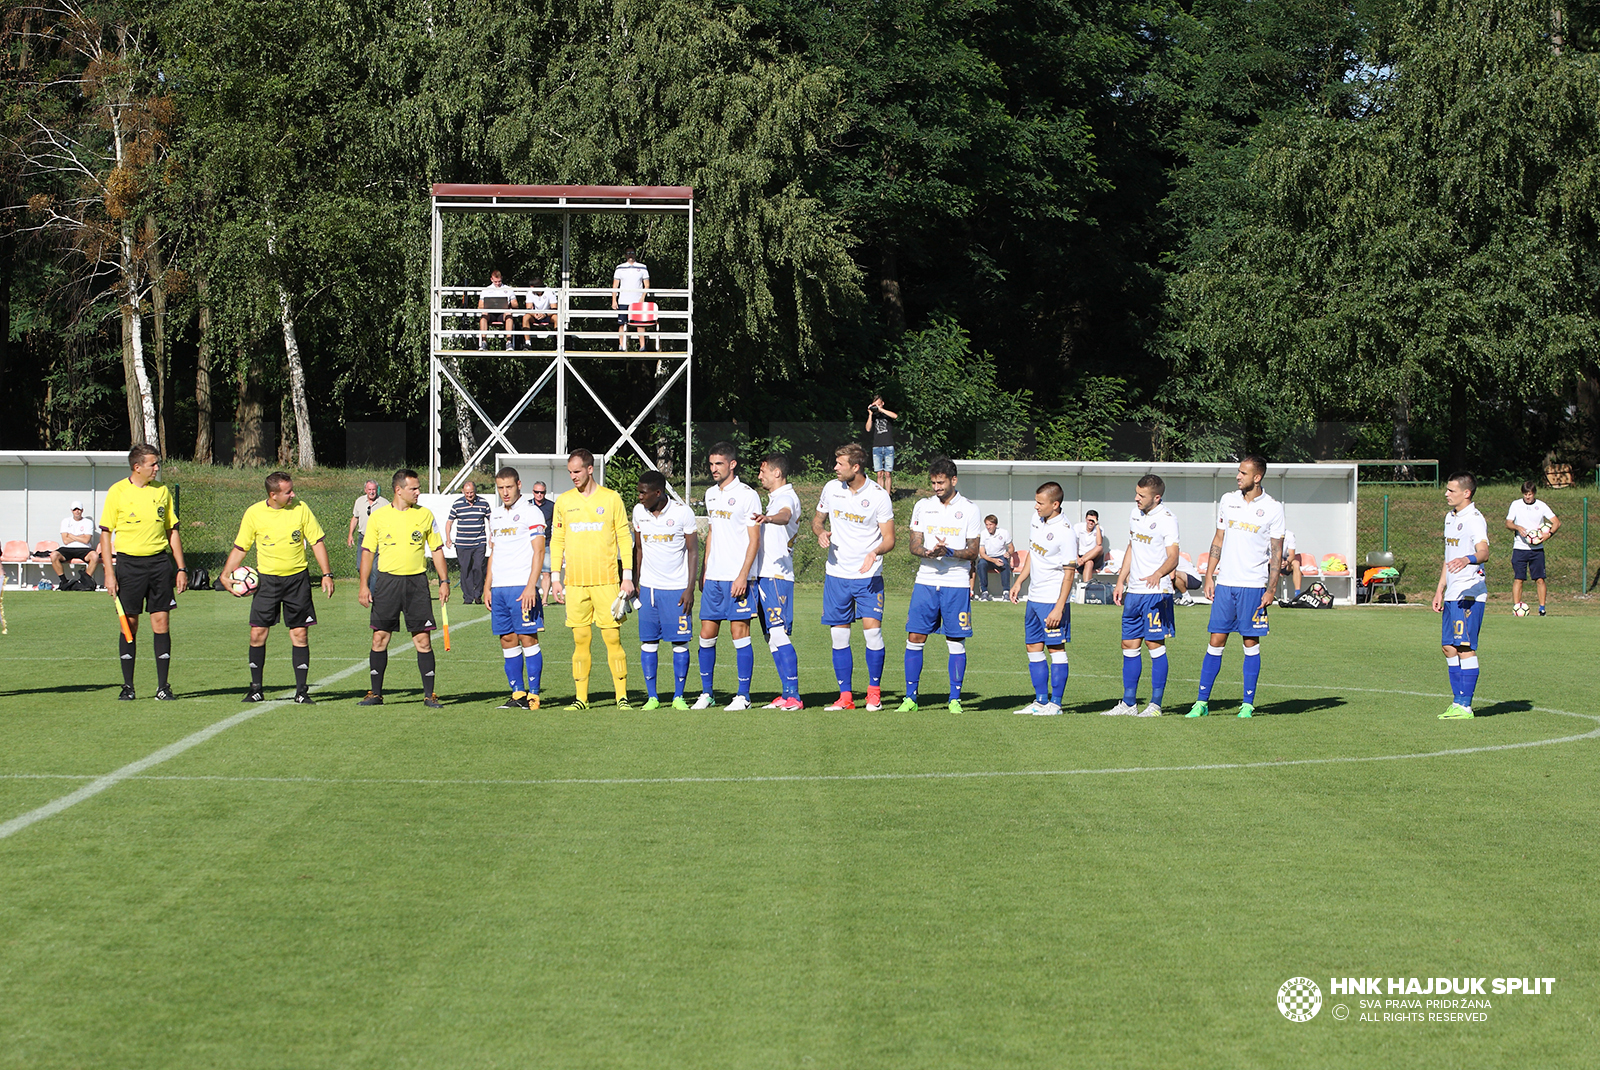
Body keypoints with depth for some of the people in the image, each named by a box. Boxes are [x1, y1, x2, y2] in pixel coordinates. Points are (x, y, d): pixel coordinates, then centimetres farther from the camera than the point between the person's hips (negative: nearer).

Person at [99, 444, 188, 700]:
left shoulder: (162, 491, 9)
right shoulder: (118, 492, -2)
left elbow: (172, 531, 15)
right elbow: (105, 533, 0)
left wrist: (181, 569, 9)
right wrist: (109, 572, -8)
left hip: (159, 561, 3)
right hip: (128, 562, -3)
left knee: (161, 622, -1)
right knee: (129, 624, 0)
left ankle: (163, 687, 4)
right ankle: (128, 686, 8)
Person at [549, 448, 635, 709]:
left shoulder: (611, 498, 2)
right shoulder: (563, 501, 10)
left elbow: (625, 538, 4)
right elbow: (557, 540, 14)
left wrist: (627, 577, -1)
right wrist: (555, 577, 7)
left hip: (606, 580, -2)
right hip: (575, 581, 2)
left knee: (613, 638, -4)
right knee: (580, 640, 3)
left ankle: (622, 696, 0)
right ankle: (581, 698, 7)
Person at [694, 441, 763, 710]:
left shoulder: (747, 495, -7)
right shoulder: (711, 494, 15)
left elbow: (754, 540, -9)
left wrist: (743, 575, -16)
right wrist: (703, 570, 18)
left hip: (738, 577, -7)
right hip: (713, 577, 7)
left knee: (739, 632, -4)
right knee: (706, 633, 6)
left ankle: (743, 696, 1)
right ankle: (706, 693, 14)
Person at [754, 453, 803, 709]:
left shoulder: (787, 498, -10)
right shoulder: (775, 498, 21)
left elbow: (785, 516, -34)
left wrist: (769, 518, -55)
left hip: (777, 576, -10)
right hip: (764, 575, 10)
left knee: (779, 635, -15)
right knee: (772, 638, 9)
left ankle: (793, 695, -17)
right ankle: (786, 695, 11)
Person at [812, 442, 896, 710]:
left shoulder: (878, 495, -7)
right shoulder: (831, 488, 4)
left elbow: (889, 538, -4)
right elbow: (817, 519, 17)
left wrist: (875, 552, -24)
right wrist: (820, 533, -5)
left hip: (868, 575, -3)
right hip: (836, 574, 4)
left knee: (872, 630, -12)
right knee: (839, 637, 2)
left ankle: (874, 691, 3)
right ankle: (845, 696, 10)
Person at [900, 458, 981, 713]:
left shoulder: (969, 509, 1)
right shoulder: (922, 506, 9)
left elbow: (973, 552, 0)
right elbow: (914, 546, 7)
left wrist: (950, 552, -18)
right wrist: (929, 552, -15)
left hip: (956, 584, -2)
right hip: (926, 581, 2)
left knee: (956, 642, 0)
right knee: (915, 638, -2)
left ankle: (955, 698, 9)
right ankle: (910, 697, 5)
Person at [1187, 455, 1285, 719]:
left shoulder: (1273, 508, -2)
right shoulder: (1228, 500, 8)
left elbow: (1276, 553, 0)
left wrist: (1271, 589, -6)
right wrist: (1209, 575, 9)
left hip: (1253, 585, -3)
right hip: (1224, 582, 3)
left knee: (1251, 642, 0)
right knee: (1216, 640, 2)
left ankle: (1248, 704, 8)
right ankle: (1202, 701, 5)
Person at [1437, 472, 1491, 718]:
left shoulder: (1475, 520, -12)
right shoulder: (1450, 517, 17)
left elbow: (1484, 551, -29)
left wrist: (1468, 559, -50)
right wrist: (1440, 589, 27)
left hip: (1470, 592, -9)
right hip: (1452, 593, 9)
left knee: (1465, 647, -9)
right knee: (1449, 645, 10)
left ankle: (1465, 706, -5)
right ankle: (1458, 702, 17)